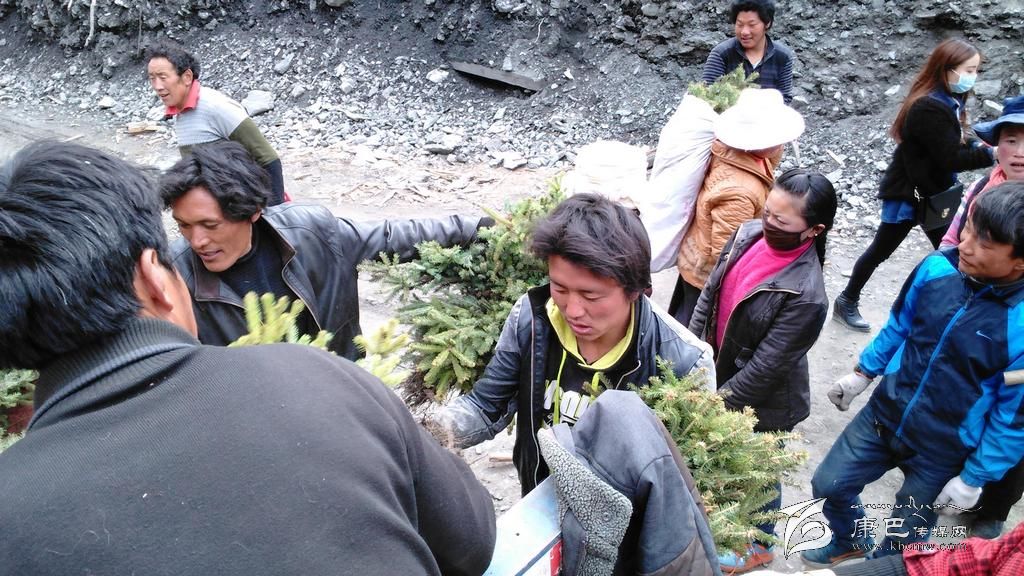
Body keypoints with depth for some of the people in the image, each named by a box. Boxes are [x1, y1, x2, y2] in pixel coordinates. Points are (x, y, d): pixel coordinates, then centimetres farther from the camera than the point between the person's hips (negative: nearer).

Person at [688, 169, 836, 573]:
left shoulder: (805, 295, -33)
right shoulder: (750, 233, -13)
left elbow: (765, 368, -27)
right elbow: (711, 293, -1)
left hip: (763, 405, -6)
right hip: (722, 374, 6)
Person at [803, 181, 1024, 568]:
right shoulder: (937, 267, -14)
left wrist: (974, 478, -8)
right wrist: (863, 372, 13)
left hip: (942, 453, -4)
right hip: (884, 414, 4)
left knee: (901, 545, 16)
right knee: (828, 486, 17)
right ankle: (851, 541, 49)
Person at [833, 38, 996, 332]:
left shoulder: (950, 100, 5)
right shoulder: (928, 107, -25)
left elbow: (956, 144, 10)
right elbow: (950, 158, -26)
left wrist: (977, 145, -9)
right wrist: (990, 154, -20)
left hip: (935, 192, 9)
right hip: (908, 193, -9)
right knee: (880, 251, 4)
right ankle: (847, 302, 20)